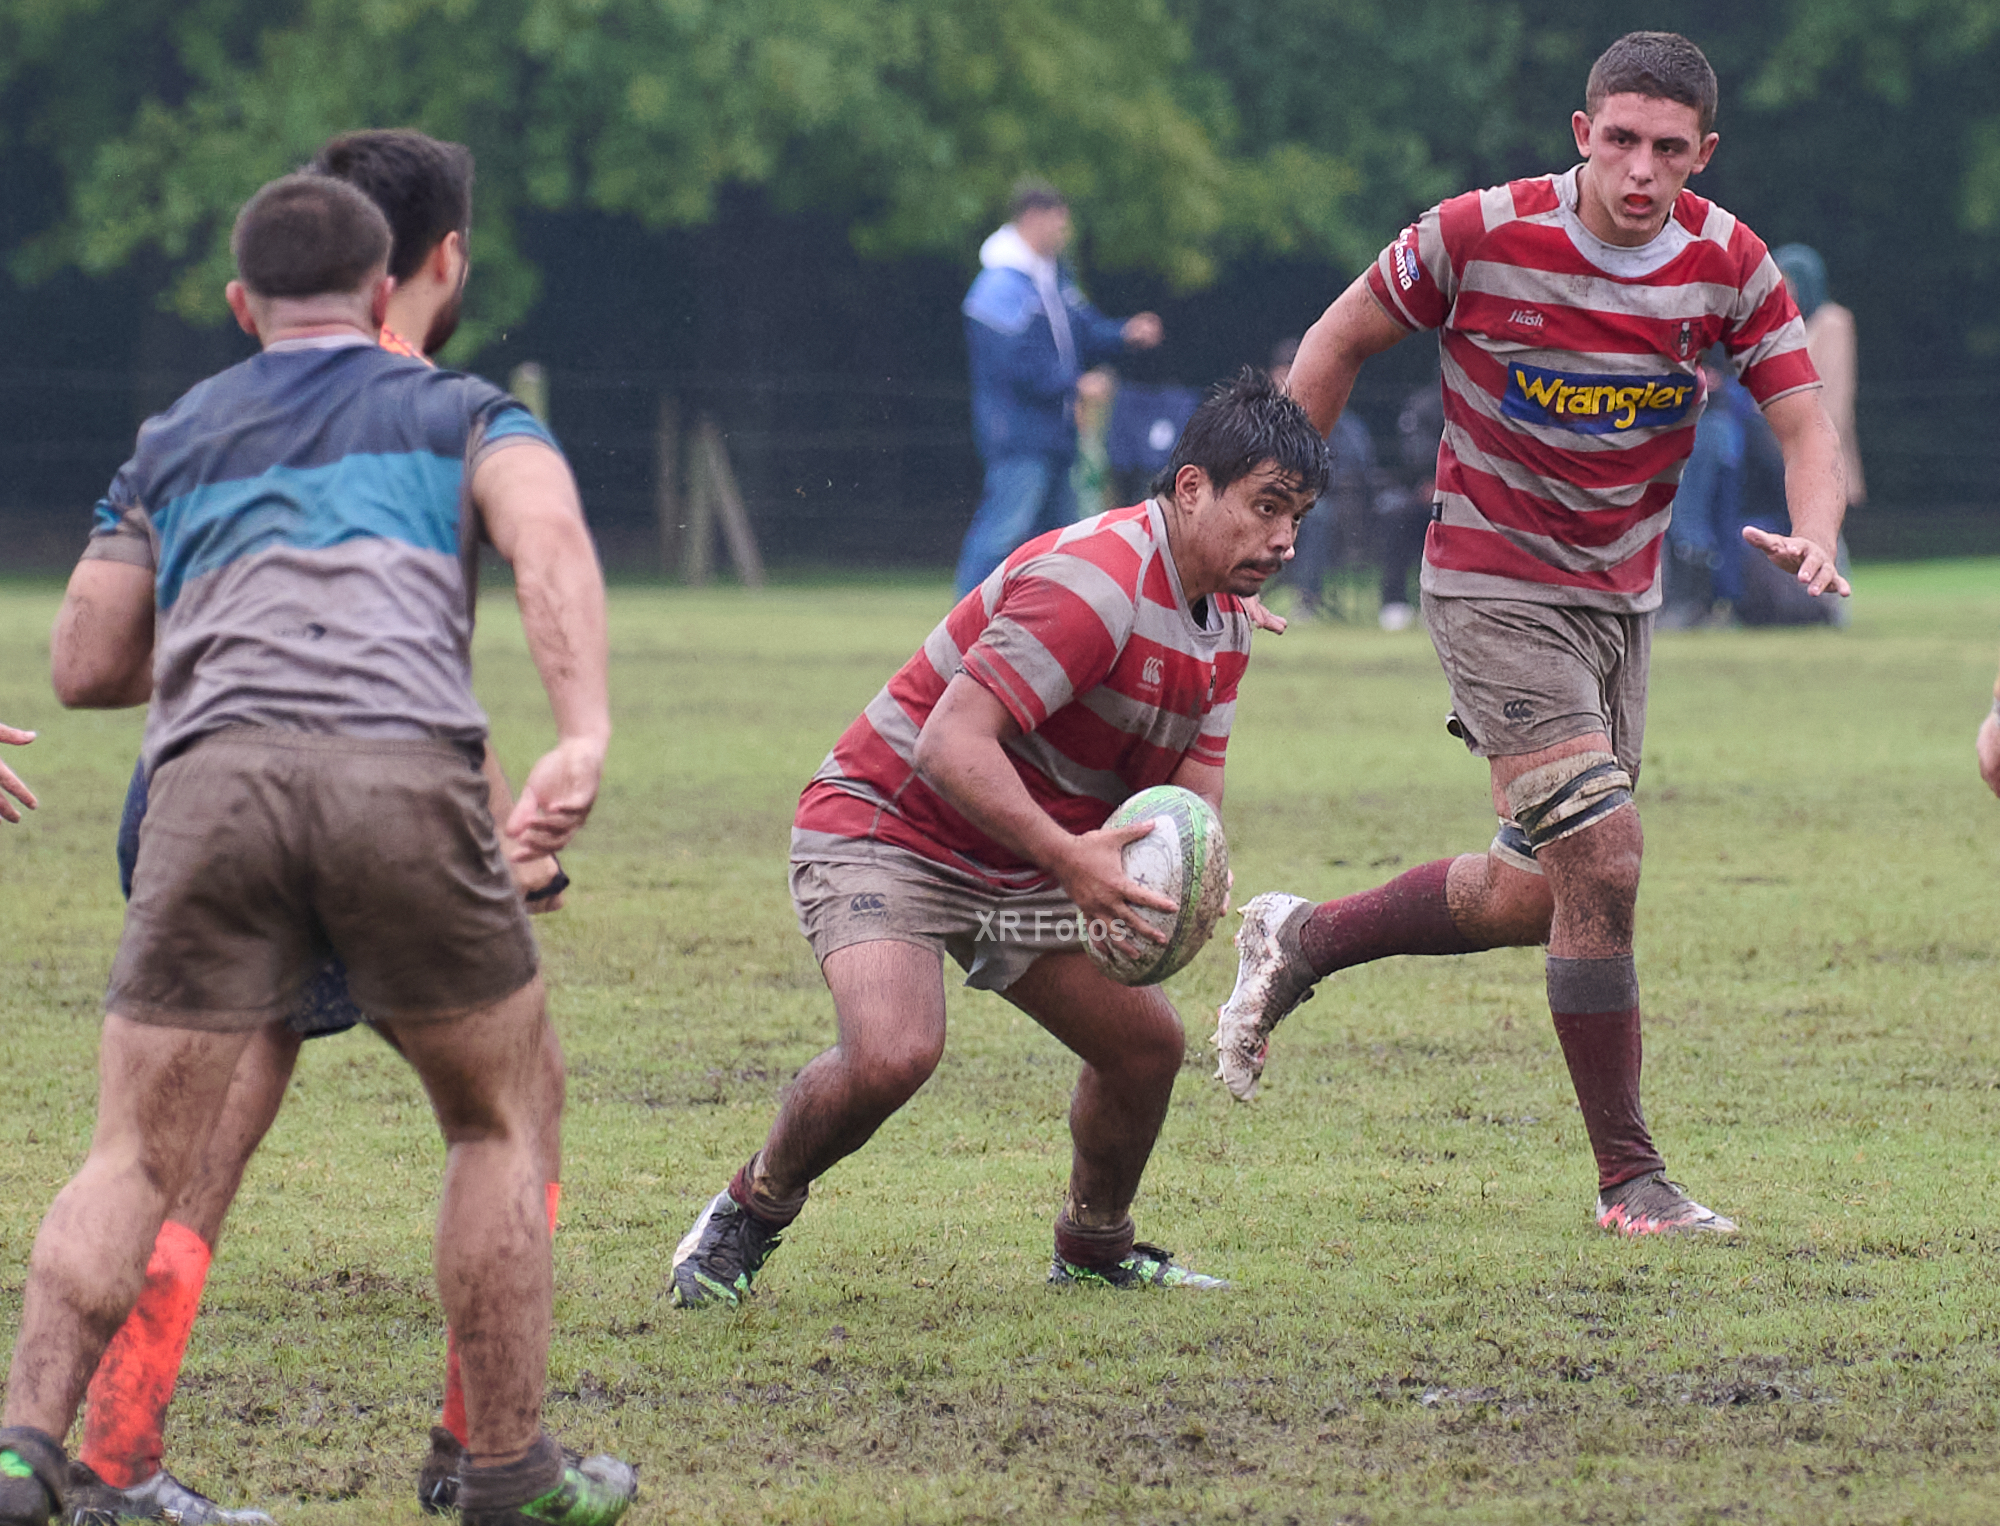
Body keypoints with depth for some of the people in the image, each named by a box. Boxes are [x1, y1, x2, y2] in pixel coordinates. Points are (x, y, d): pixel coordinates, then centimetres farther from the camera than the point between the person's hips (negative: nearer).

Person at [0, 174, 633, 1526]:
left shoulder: (174, 441, 30)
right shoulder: (462, 413, 24)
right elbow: (550, 539, 2)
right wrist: (586, 737, -12)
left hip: (212, 778, 1)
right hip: (404, 773, -1)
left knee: (134, 1162, 4)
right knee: (502, 1123, 17)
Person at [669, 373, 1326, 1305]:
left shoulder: (1224, 625, 4)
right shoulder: (1096, 581, -28)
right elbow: (950, 744, -34)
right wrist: (1071, 858, -42)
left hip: (1022, 870, 9)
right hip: (886, 828, -9)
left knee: (1147, 1044, 8)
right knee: (893, 1052, -30)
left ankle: (1094, 1252, 34)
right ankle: (750, 1213, -3)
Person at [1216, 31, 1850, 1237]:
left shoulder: (1731, 263, -7)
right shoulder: (1482, 237, -17)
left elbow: (1805, 421, -7)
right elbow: (1343, 339, -3)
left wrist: (1816, 535, -29)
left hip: (1621, 596, 6)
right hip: (1494, 585, -6)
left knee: (1542, 894, 10)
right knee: (1602, 860, -18)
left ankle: (1302, 942, 34)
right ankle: (1630, 1178, -9)